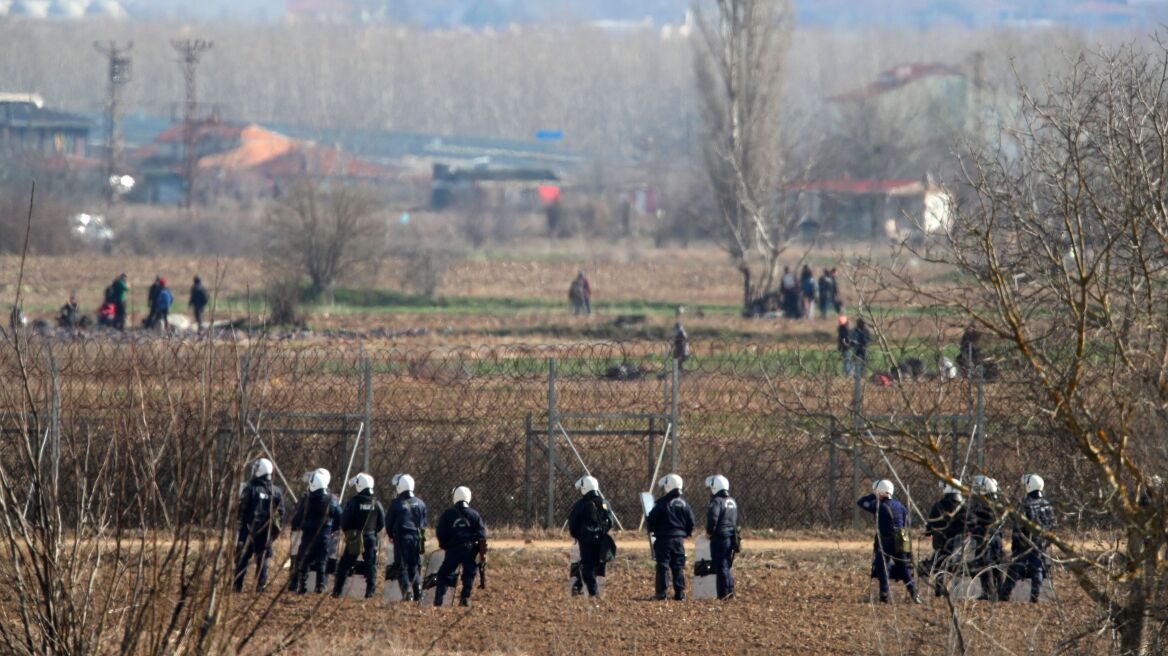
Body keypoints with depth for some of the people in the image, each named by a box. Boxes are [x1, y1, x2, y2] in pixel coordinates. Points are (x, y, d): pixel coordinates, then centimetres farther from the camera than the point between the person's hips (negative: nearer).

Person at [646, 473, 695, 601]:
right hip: (679, 539, 4)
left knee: (662, 566, -1)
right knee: (678, 567, 9)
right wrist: (686, 533, 22)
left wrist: (651, 529, 11)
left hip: (663, 539, -4)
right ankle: (679, 593, 7)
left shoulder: (662, 503, -11)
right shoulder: (684, 504, 4)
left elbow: (651, 520, -9)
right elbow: (691, 522, 7)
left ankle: (661, 593, -4)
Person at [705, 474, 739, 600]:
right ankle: (730, 591, 18)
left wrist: (709, 531, -10)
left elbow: (712, 518, -22)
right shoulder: (732, 502, 14)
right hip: (731, 536, 8)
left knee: (720, 566, -4)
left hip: (719, 537, -8)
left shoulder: (717, 501, -14)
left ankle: (724, 592, -6)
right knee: (727, 565, 16)